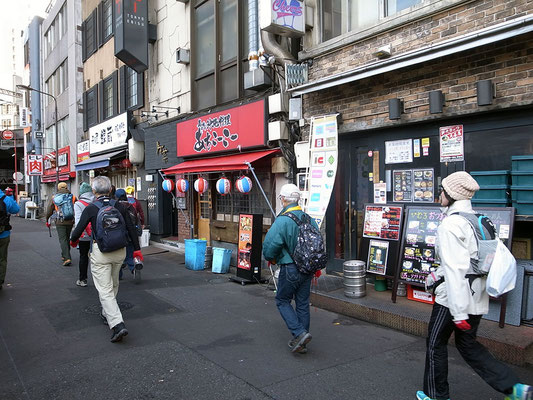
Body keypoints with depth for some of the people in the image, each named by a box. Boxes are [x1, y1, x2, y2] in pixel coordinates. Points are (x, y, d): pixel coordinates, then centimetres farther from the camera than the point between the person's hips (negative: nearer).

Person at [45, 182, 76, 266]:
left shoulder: (54, 198, 3)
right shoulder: (72, 197, 4)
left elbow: (49, 211, 7)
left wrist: (47, 221, 20)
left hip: (60, 222, -2)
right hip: (70, 221, 2)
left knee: (63, 239, -2)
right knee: (67, 238, 18)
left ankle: (67, 258, -14)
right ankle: (64, 255, 29)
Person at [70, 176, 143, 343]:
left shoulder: (90, 208, -8)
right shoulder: (119, 206, 1)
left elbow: (78, 230, -4)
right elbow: (131, 228, 3)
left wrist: (73, 241, 19)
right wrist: (137, 249, 13)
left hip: (100, 252, -4)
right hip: (120, 251, 4)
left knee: (105, 290, -4)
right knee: (113, 285, 23)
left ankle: (117, 324, -15)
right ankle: (107, 314, 39)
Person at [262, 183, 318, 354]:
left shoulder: (282, 221, -17)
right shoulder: (309, 219, 4)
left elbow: (270, 246, -18)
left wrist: (272, 258, 4)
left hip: (290, 269, -6)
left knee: (282, 301, 12)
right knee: (303, 304, 14)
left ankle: (300, 333, -2)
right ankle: (301, 343, 23)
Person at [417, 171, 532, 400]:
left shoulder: (450, 224, -19)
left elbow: (456, 269, -24)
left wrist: (459, 312, -23)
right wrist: (438, 274, 25)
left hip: (455, 296, -8)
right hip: (477, 295, 9)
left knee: (436, 343, 11)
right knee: (468, 344, 22)